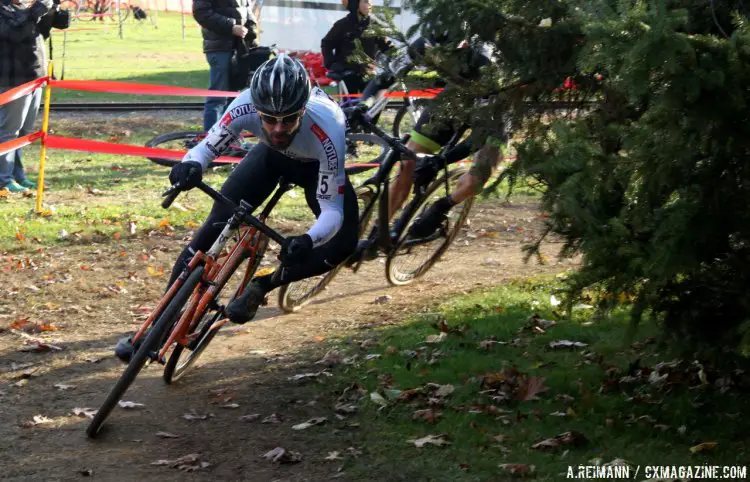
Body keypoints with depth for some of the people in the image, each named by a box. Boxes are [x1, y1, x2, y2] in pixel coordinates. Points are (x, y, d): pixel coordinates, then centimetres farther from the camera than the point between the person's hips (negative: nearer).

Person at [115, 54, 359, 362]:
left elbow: (332, 210, -38)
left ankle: (260, 286, -3)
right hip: (271, 154, 2)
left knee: (342, 244, -23)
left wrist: (308, 240, -59)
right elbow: (206, 147, -24)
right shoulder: (245, 106, -38)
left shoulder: (327, 131, -44)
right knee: (219, 221, -15)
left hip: (316, 164, -1)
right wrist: (190, 165, -48)